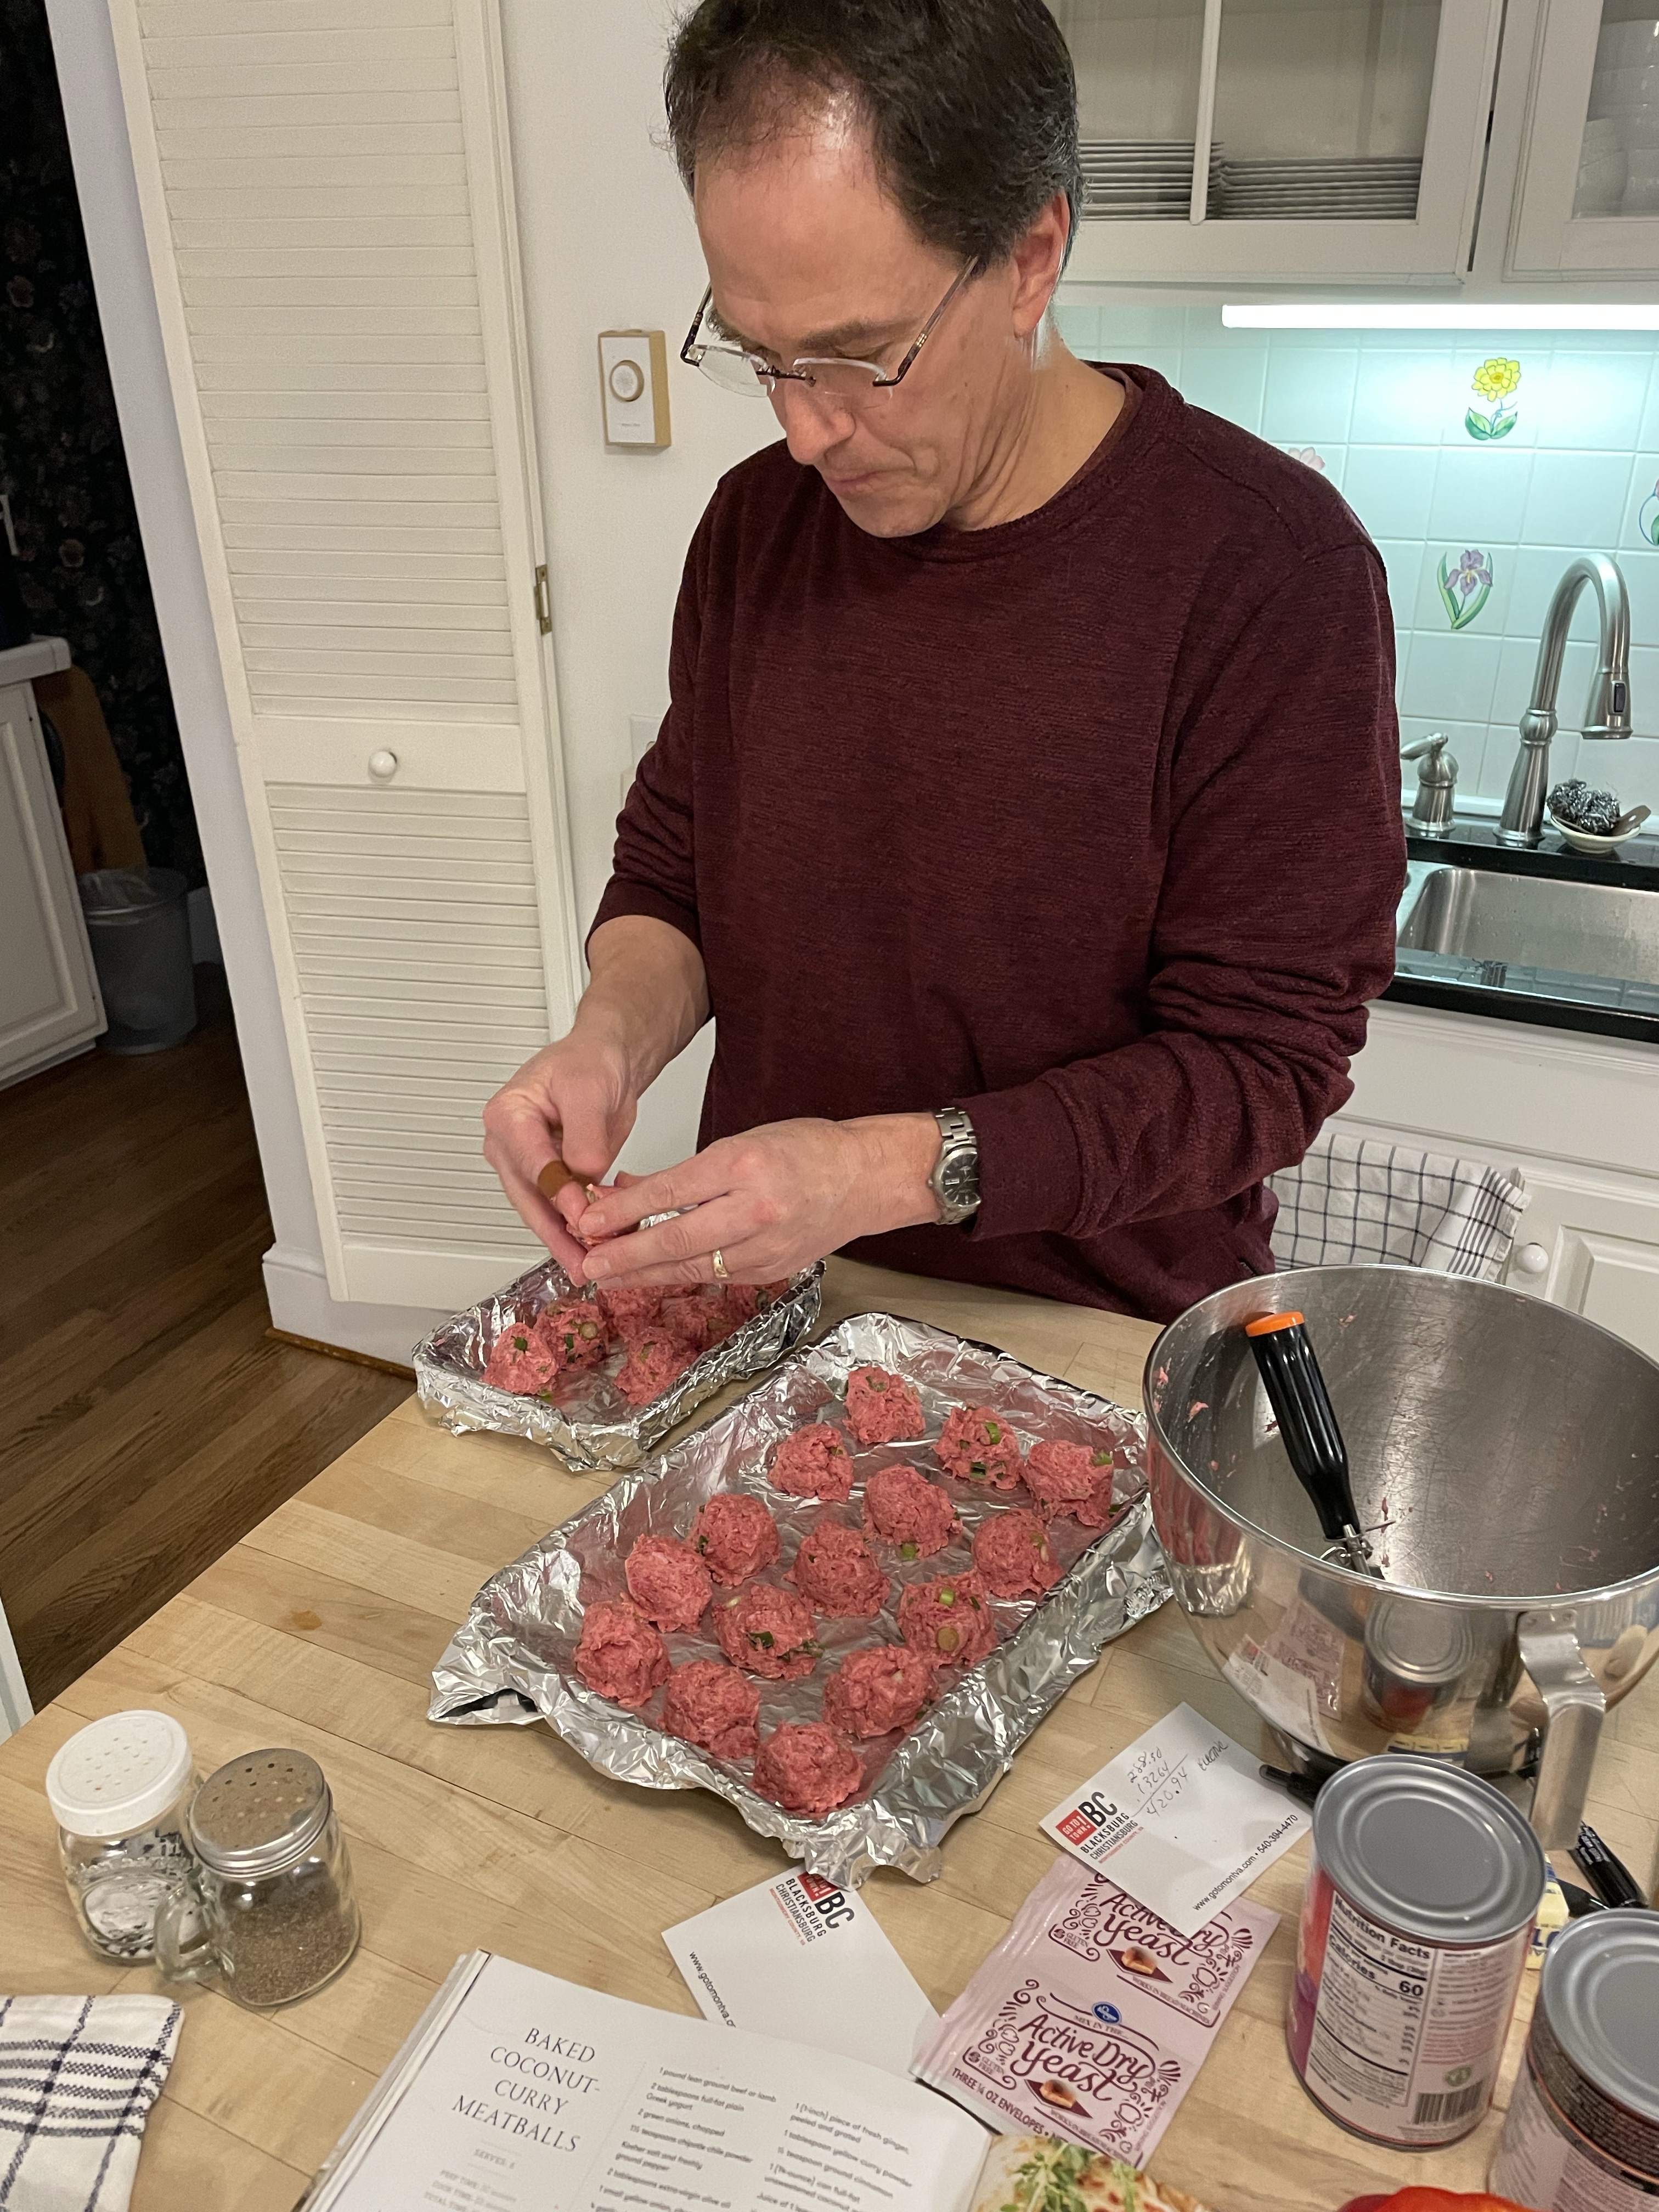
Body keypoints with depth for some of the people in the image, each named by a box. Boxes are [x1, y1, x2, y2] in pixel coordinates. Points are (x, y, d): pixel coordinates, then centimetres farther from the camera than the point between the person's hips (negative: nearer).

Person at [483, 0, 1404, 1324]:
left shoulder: (1267, 570, -22)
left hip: (1106, 1338, -3)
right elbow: (674, 861, 5)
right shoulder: (755, 522, -5)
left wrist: (898, 1168, -30)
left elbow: (1263, 1060, -21)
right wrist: (614, 1041, -16)